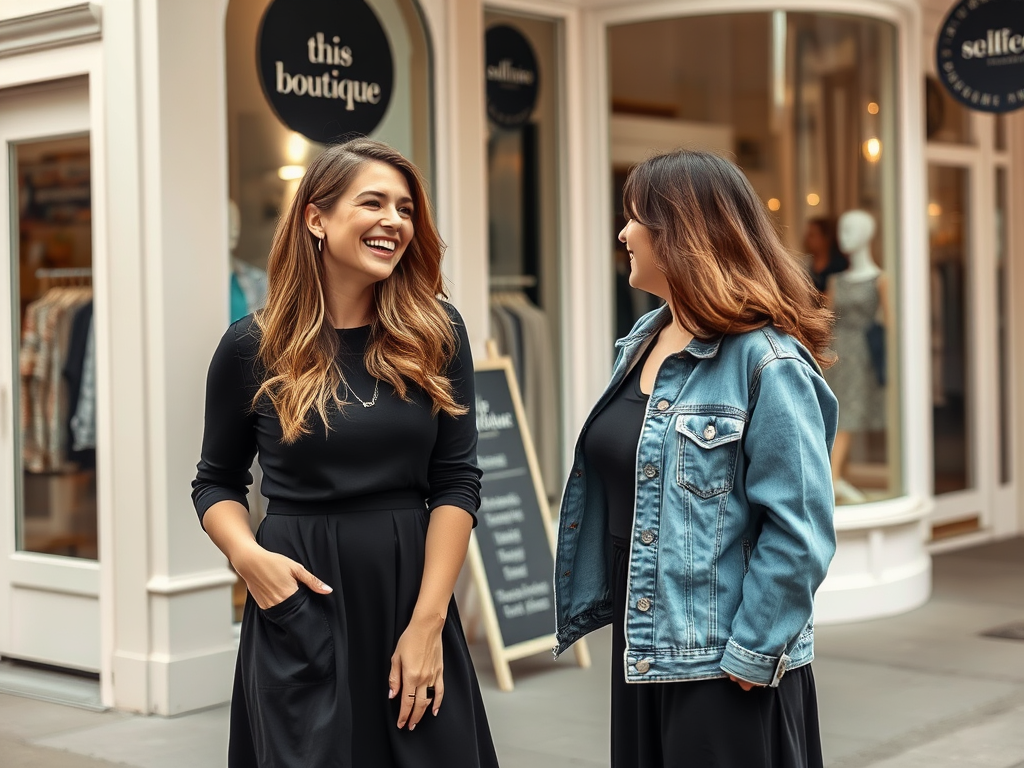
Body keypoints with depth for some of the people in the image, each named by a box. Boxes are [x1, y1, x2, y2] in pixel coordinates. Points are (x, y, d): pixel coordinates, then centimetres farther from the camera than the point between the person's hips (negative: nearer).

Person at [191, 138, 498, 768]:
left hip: (413, 592, 1)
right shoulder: (253, 347, -2)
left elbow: (456, 481, -3)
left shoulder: (436, 334, 0)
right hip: (300, 605, -1)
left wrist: (428, 621, -10)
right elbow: (217, 481, 9)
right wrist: (248, 556, -11)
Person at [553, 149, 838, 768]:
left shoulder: (768, 362, -17)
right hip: (641, 650, 8)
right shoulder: (641, 344, 8)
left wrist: (753, 655, -18)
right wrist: (596, 602, 13)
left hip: (724, 672, -8)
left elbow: (799, 529, -20)